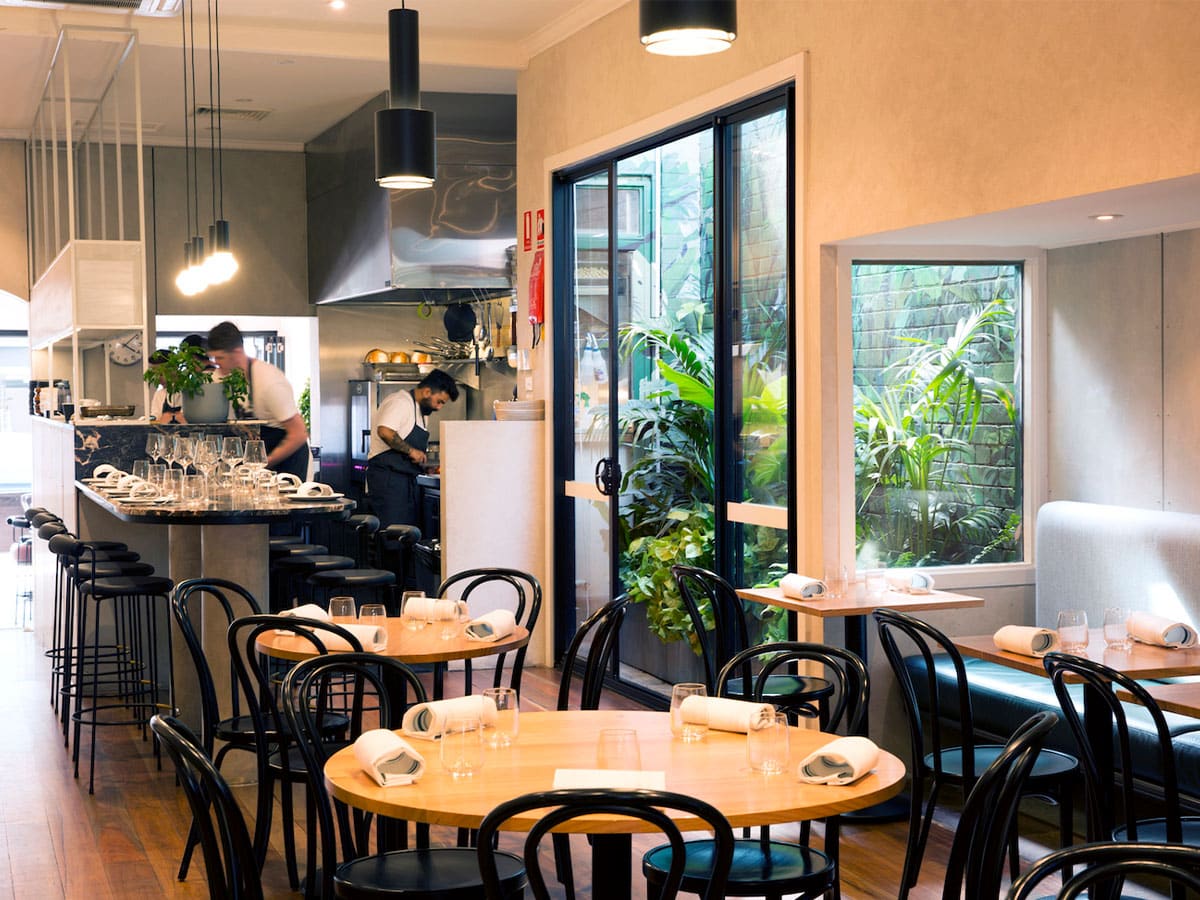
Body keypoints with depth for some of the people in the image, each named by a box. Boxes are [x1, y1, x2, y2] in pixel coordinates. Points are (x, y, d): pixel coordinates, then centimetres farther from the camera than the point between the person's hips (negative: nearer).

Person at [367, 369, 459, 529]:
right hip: (388, 479, -10)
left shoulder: (419, 410, 21)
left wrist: (425, 466, 13)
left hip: (406, 479, 10)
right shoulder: (400, 402, -12)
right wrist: (411, 450, -21)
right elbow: (385, 431, -28)